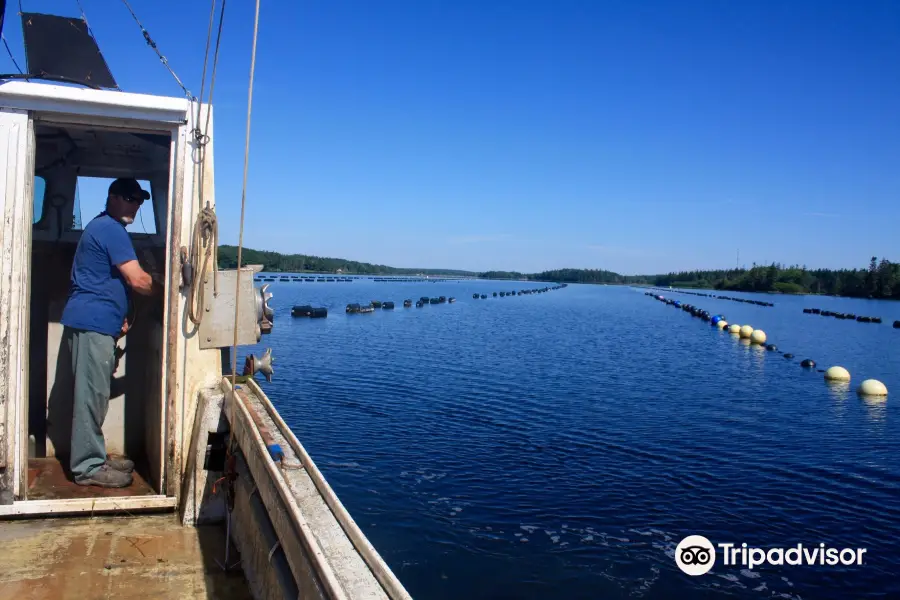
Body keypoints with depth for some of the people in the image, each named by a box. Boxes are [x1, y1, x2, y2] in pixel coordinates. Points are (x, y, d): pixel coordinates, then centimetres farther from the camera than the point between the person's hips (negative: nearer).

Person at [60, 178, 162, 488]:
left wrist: (120, 315, 20)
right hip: (93, 322, -11)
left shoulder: (103, 227, 21)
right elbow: (138, 280, -17)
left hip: (94, 321, 11)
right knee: (91, 396, -6)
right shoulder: (110, 229, -12)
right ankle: (87, 467, 0)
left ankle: (94, 457, 22)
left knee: (94, 395, 14)